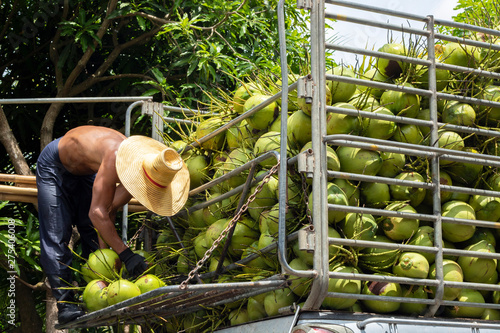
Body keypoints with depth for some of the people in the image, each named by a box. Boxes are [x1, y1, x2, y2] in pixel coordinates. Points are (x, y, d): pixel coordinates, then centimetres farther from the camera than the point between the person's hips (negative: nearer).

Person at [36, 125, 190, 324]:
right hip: (56, 165, -7)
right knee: (56, 236, -13)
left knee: (94, 235, 2)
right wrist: (126, 254, -47)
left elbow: (110, 210, -13)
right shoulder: (117, 158, -44)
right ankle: (65, 304, -13)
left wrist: (105, 249, -17)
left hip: (86, 171, 7)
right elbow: (96, 212, -45)